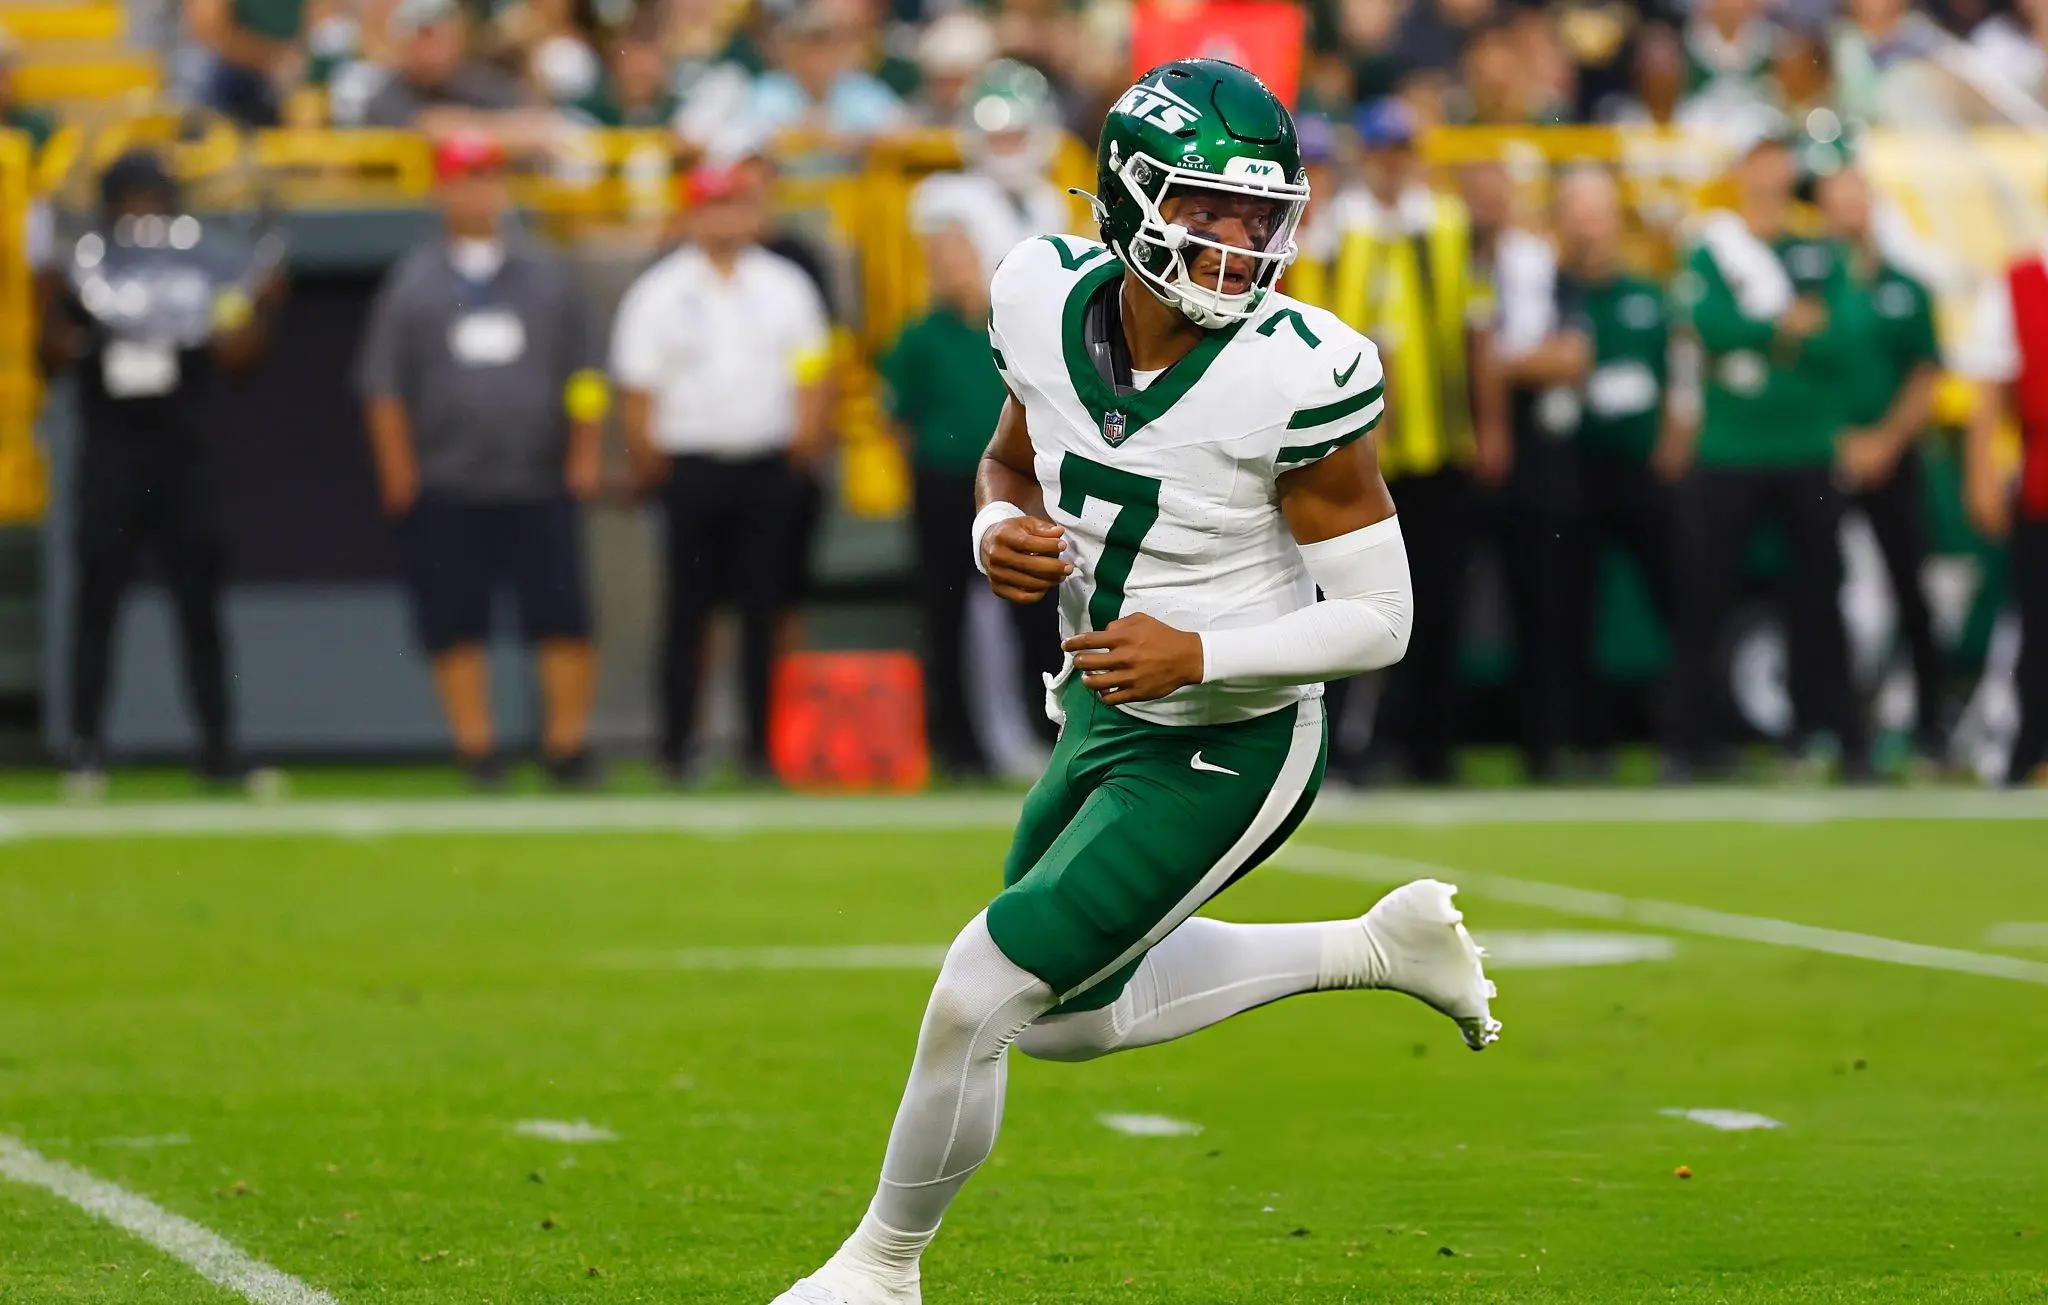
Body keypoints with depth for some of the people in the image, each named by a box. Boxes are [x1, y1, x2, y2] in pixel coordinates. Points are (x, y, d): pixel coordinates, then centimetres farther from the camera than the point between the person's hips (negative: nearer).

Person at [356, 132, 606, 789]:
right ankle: (476, 750, 6)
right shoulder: (412, 282, 7)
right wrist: (399, 473, -2)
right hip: (445, 490, -1)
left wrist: (585, 456, 2)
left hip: (540, 486, 1)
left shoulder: (546, 275, 10)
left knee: (563, 617, -4)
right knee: (455, 625, -1)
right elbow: (384, 385, 5)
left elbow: (583, 372, 11)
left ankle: (567, 745, 5)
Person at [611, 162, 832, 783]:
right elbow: (637, 389, 1)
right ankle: (677, 744, 4)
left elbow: (810, 376, 11)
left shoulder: (786, 285, 10)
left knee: (765, 609, 2)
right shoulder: (658, 293, 2)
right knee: (689, 609, -1)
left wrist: (805, 442, -2)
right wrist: (648, 468, -5)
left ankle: (765, 742, 6)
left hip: (769, 468, 2)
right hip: (691, 469, -2)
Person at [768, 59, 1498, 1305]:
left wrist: (1202, 655, -31)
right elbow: (1010, 468, 11)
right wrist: (1000, 536, -12)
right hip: (1104, 720, 7)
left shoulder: (1296, 377, -26)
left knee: (978, 999, -8)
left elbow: (1379, 619, -19)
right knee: (1065, 1018, 23)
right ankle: (1379, 945, 36)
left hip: (1226, 755, -7)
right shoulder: (1048, 303, -10)